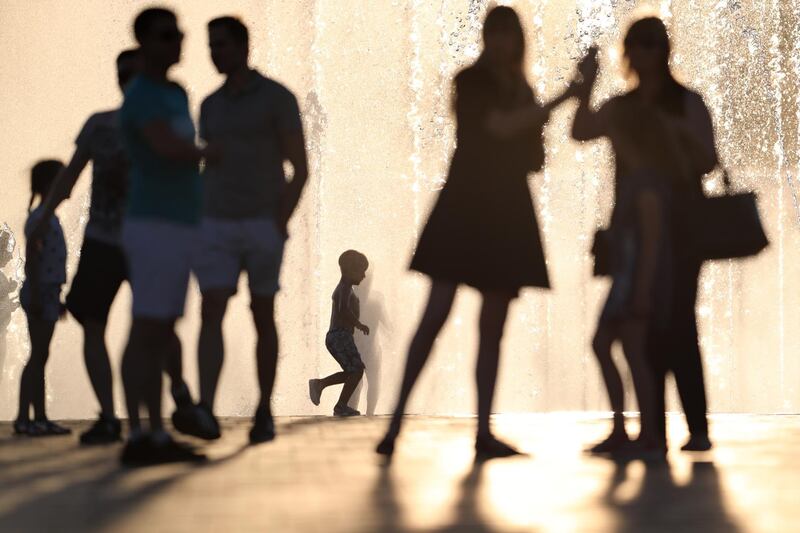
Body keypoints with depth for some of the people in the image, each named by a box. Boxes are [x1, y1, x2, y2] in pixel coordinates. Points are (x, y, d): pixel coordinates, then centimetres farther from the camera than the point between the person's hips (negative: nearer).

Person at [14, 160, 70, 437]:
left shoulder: (50, 218, 17)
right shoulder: (38, 217, -13)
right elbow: (31, 258, -19)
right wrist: (36, 295, -23)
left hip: (48, 293, 10)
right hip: (40, 292, -10)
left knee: (41, 356, 9)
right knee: (38, 355, -9)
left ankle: (40, 418, 11)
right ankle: (23, 418, -8)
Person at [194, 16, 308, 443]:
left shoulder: (279, 98, -5)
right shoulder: (210, 106, 12)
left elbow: (300, 169, -7)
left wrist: (279, 227, -16)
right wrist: (195, 230, 9)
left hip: (264, 225, -4)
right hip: (217, 229, 4)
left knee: (263, 318, 4)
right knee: (211, 314, -13)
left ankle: (264, 414, 16)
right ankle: (205, 413, -24)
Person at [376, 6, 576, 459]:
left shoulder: (522, 94, 16)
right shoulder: (472, 81, -2)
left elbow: (535, 160, 14)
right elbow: (498, 126, -19)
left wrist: (531, 114, -4)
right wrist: (561, 100, -20)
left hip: (508, 213, 6)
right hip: (465, 205, -6)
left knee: (493, 326, 3)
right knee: (436, 314, -13)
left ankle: (484, 432, 3)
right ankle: (397, 421, -12)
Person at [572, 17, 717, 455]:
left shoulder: (687, 103, 3)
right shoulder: (622, 107, 11)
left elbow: (708, 162, -2)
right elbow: (581, 133, -5)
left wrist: (678, 133, -18)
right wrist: (587, 85, -15)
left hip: (679, 228, -3)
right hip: (636, 229, 3)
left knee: (676, 323, -10)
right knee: (647, 330, -1)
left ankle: (697, 427, -7)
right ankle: (653, 430, -1)